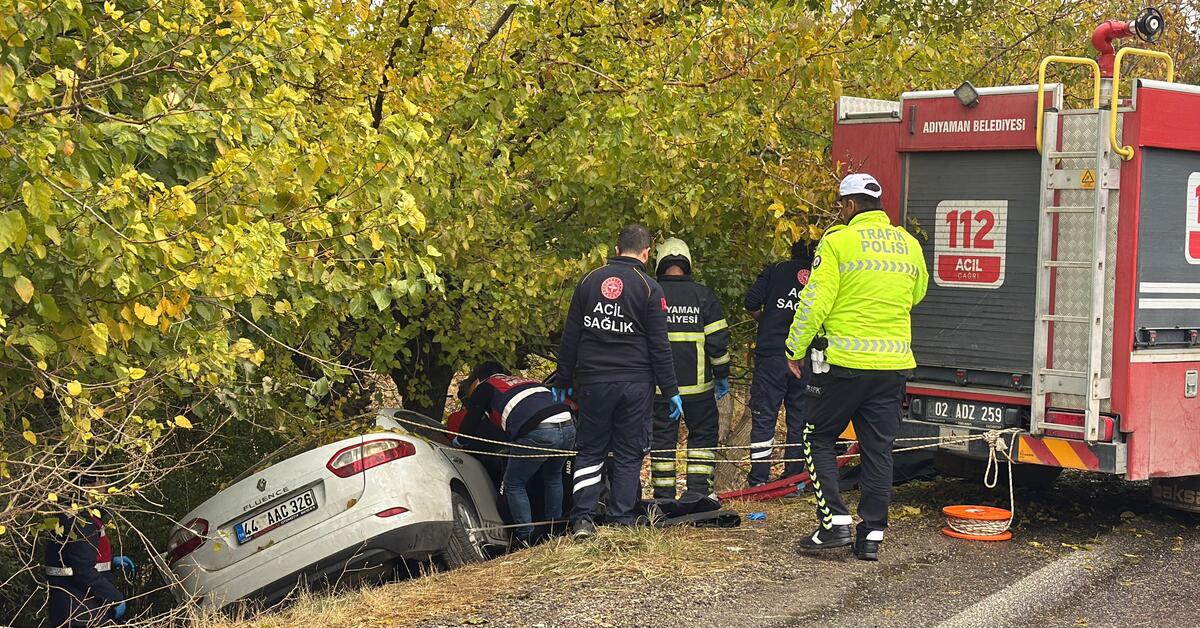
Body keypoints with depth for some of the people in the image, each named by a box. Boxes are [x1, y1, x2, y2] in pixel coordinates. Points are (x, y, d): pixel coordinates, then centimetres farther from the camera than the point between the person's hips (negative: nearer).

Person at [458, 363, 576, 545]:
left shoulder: (484, 387, 19)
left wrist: (457, 441, 45)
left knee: (514, 485, 11)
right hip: (568, 426, 7)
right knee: (552, 478, 30)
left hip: (538, 433, -7)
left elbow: (468, 429, 25)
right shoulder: (522, 381, 37)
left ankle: (526, 537, 7)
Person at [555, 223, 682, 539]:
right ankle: (621, 521, 8)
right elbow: (659, 346, -6)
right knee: (628, 454, 8)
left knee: (590, 451, 10)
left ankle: (582, 518, -2)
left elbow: (570, 337, 8)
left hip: (592, 382, 2)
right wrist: (671, 391, -1)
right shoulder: (649, 288, -5)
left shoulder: (590, 280, 5)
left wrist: (563, 380, 15)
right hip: (635, 383, -2)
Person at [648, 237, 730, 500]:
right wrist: (722, 376, 8)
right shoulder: (704, 296, 0)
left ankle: (663, 496, 8)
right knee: (703, 434, 13)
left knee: (662, 437, 7)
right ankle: (698, 490, 6)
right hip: (697, 383, 0)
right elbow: (718, 341, -2)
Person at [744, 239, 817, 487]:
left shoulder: (775, 270, 4)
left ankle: (759, 478, 0)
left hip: (772, 355, -2)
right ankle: (793, 476, 14)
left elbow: (751, 304, -4)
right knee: (800, 418, 11)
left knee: (764, 418, 1)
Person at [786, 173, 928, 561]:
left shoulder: (838, 241, -8)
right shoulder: (909, 244, 9)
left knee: (819, 438, 10)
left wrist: (796, 349, 0)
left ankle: (835, 522, 1)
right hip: (893, 364, 5)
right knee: (879, 449, 9)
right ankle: (872, 536, 11)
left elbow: (816, 302, -11)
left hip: (843, 361, -5)